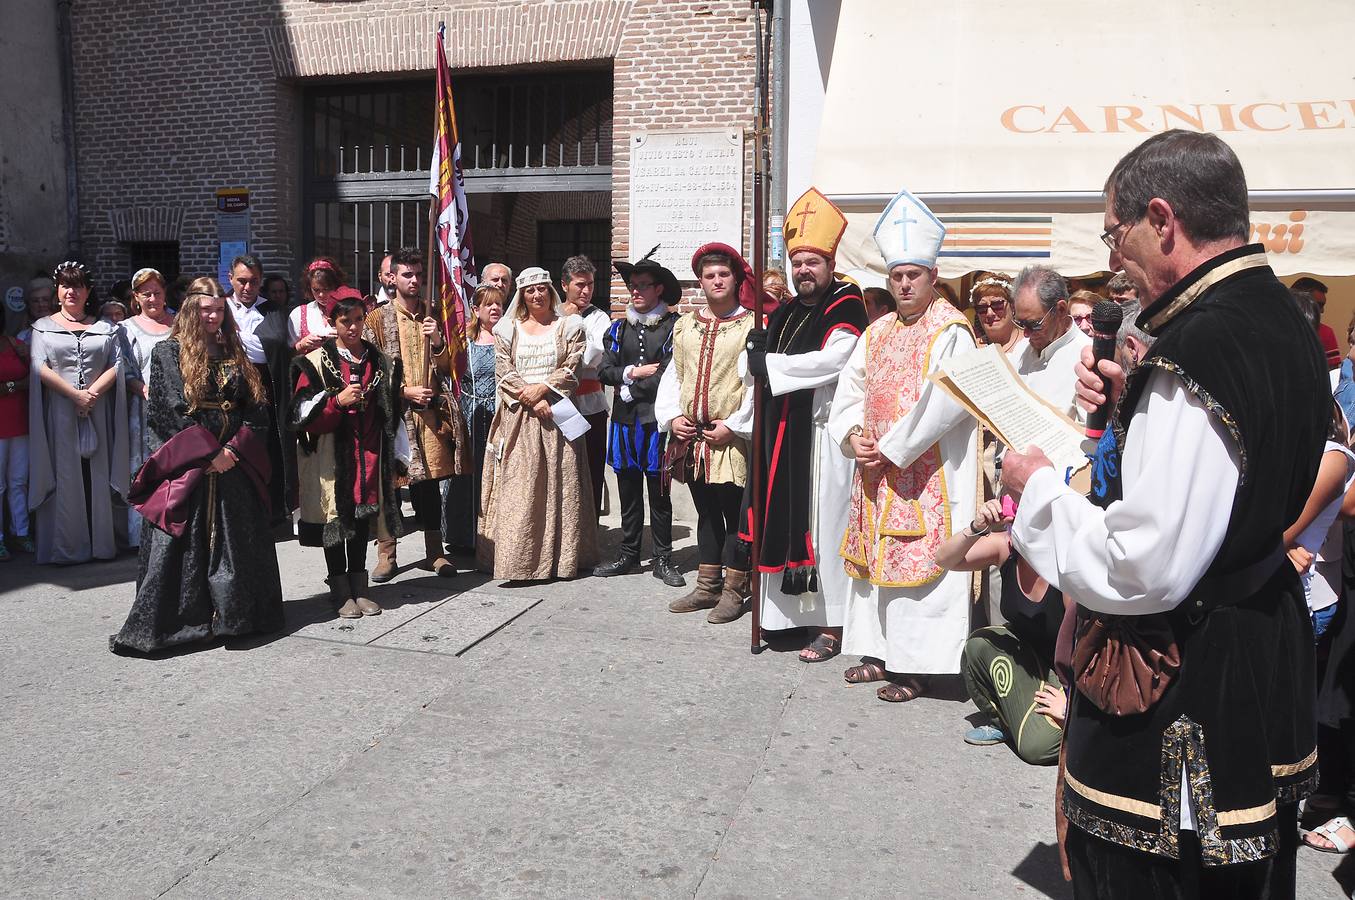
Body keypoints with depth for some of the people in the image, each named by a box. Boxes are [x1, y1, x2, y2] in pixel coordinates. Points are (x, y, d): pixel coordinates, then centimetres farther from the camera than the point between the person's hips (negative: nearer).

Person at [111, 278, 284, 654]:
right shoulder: (168, 352, 2)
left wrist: (234, 449, -7)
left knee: (236, 543, 6)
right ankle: (158, 623, -1)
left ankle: (233, 615, 15)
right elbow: (173, 411, -7)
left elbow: (258, 408, 7)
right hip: (186, 465, -4)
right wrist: (208, 453, -13)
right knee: (179, 546, -6)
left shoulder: (235, 354, 14)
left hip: (234, 463, 4)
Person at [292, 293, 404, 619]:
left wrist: (394, 458, 10)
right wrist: (338, 401, -20)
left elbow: (391, 412, 13)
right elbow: (303, 414, -7)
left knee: (362, 515, 9)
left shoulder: (380, 362, 9)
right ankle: (340, 591, 12)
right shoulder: (316, 362, -2)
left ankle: (359, 588, 20)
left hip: (368, 453, 3)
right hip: (330, 454, -3)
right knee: (335, 518, 1)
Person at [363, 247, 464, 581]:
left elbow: (448, 368, 12)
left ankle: (434, 550, 14)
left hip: (431, 411, 3)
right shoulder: (377, 318, 2)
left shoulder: (434, 317, 14)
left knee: (430, 479, 6)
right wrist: (405, 391, -11)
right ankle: (386, 553, 10)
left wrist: (437, 341, -6)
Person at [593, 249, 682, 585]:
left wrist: (631, 388, -6)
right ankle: (628, 554, 22)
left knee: (659, 493, 3)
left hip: (657, 421, -4)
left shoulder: (674, 326, -4)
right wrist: (634, 373, -10)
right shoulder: (619, 328, 13)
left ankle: (663, 560, 12)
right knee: (628, 492, 11)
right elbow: (604, 370, 6)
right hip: (625, 421, 4)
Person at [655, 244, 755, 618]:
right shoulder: (685, 325, 13)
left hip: (732, 439, -5)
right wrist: (673, 416, 1)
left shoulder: (752, 325, -3)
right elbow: (673, 375, 15)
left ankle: (734, 591, 11)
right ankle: (707, 587, 24)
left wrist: (735, 425, -15)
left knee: (734, 514, 0)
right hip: (691, 437, 5)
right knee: (706, 513, 14)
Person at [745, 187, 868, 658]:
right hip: (781, 433, 7)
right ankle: (790, 610, 19)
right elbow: (758, 368, 22)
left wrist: (770, 363, -12)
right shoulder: (785, 313, 18)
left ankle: (830, 625, 1)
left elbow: (833, 360, -21)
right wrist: (759, 350, -2)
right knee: (784, 520, 9)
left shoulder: (845, 307, -6)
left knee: (822, 524, -5)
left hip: (822, 435, -7)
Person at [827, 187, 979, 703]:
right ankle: (882, 652, 23)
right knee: (878, 557, 12)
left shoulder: (950, 332, -9)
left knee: (920, 562, -5)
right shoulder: (877, 334, 14)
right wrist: (853, 435, -5)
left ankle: (918, 665, 2)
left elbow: (942, 404, -18)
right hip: (878, 470, 8)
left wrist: (891, 449, -16)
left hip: (929, 473, -7)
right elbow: (850, 389, 13)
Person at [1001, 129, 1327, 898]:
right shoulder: (1285, 322, 4)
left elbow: (1143, 570, -28)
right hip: (1268, 654, 10)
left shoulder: (1198, 352, -27)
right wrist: (1132, 405, 5)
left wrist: (1039, 488, -14)